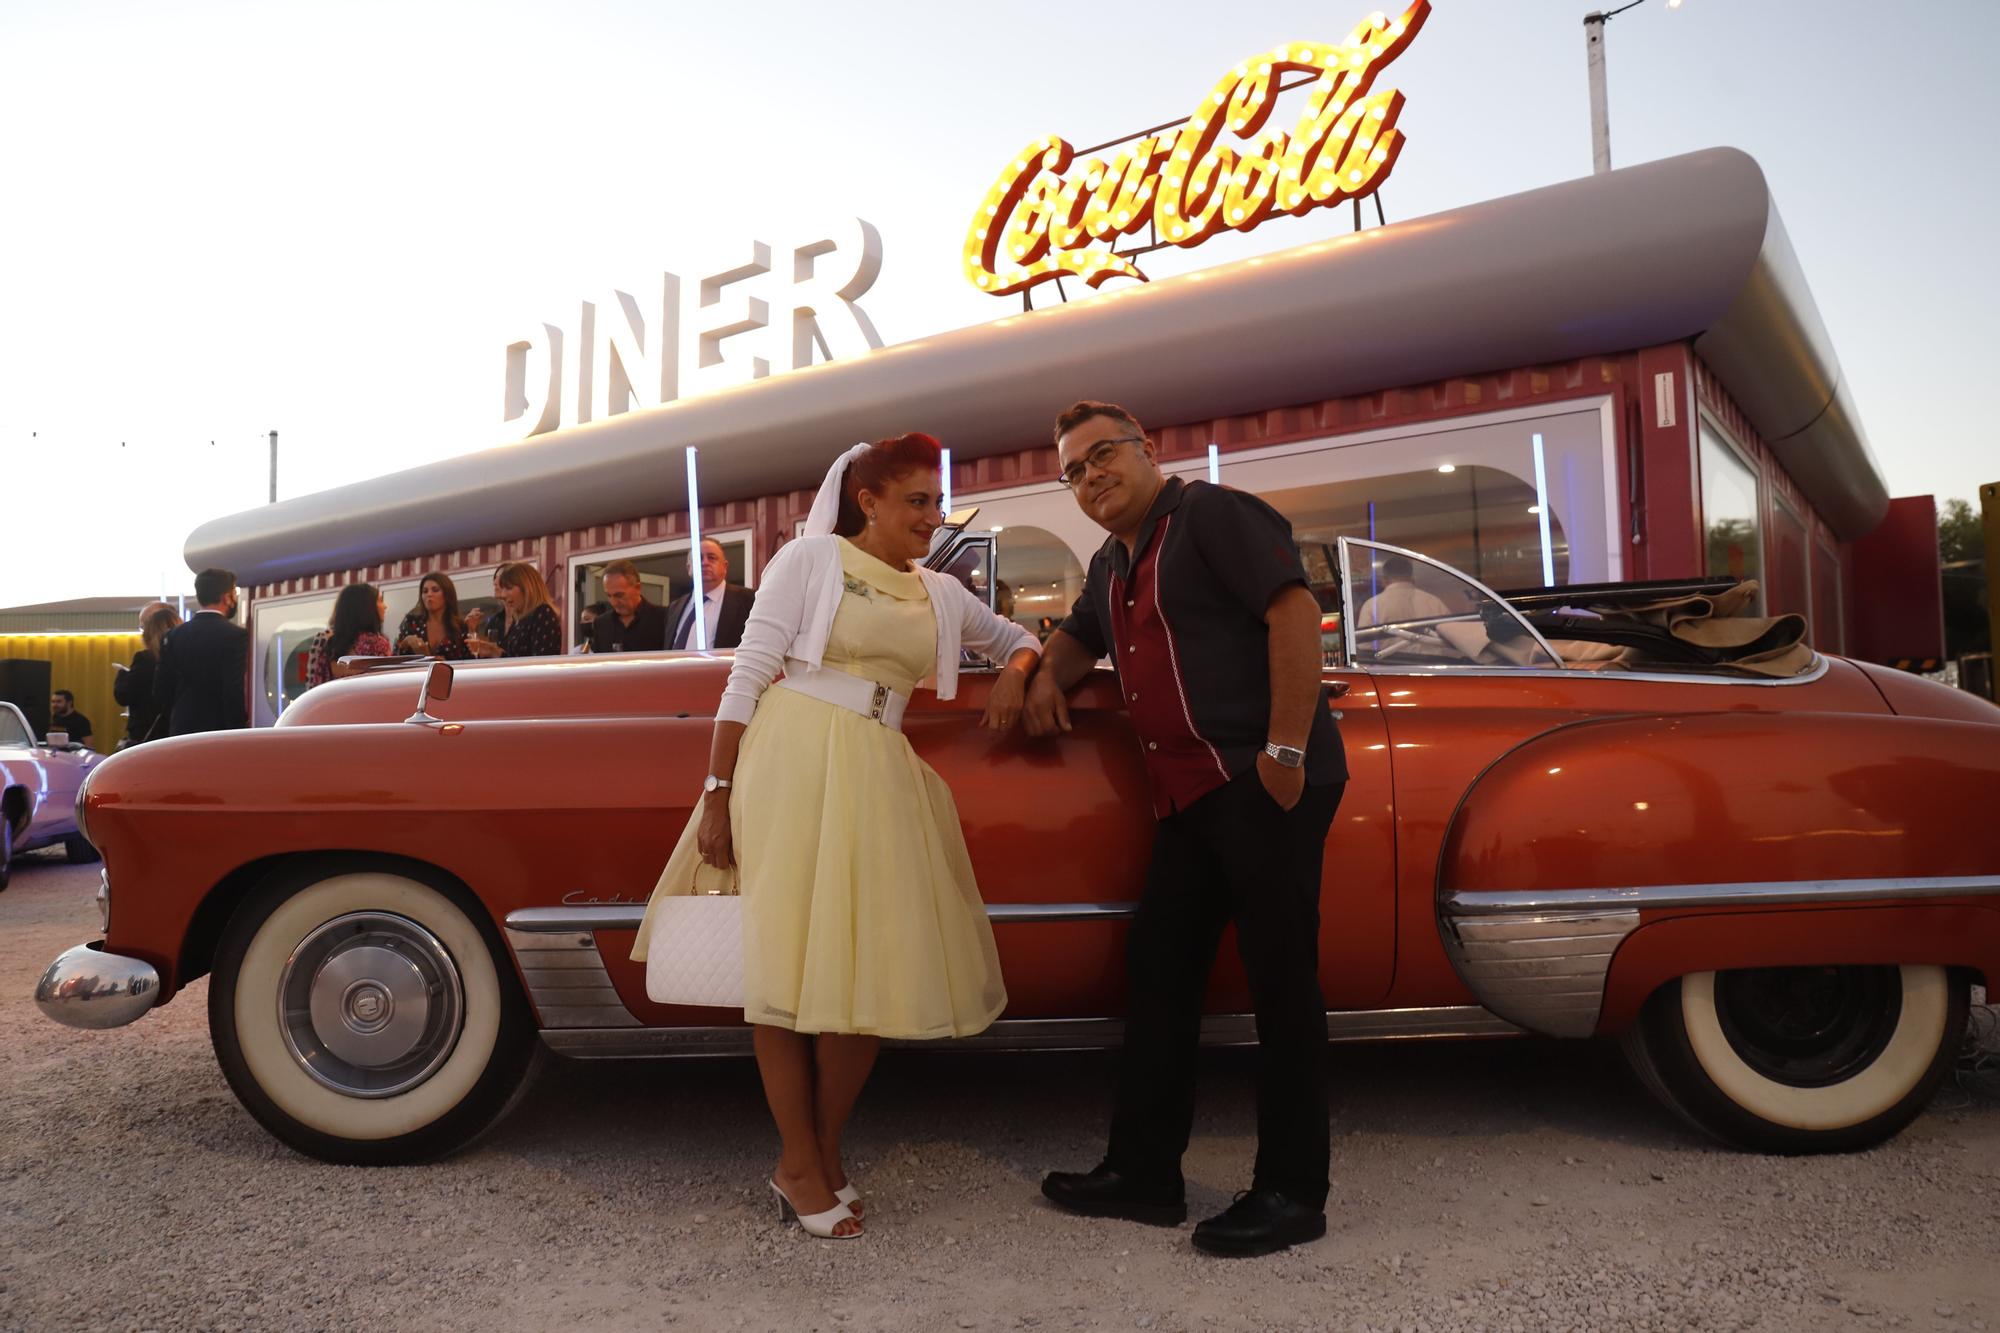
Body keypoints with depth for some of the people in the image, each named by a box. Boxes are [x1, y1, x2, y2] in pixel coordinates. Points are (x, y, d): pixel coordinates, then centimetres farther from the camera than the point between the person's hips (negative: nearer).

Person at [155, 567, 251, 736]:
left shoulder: (175, 635, 6)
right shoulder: (236, 635, -12)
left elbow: (161, 689, 7)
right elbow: (235, 690, -17)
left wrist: (174, 723, 19)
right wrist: (238, 732, -8)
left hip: (182, 730, 6)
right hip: (220, 730, -6)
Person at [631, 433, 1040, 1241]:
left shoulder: (940, 594, 16)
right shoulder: (810, 558, 1)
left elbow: (1018, 639, 30)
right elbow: (747, 676, -4)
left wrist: (1014, 674, 5)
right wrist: (717, 796, -10)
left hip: (876, 780, 5)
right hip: (791, 764, -5)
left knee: (870, 972, 3)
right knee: (786, 965, -1)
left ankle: (824, 1152, 21)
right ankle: (799, 1164, 14)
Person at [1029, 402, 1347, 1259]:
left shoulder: (1213, 515, -5)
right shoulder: (1112, 565, 20)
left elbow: (1294, 610, -16)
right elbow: (1080, 636, 37)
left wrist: (1287, 750, -22)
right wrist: (1049, 674, 13)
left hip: (1265, 781, -9)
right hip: (1191, 796, 9)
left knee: (1280, 979, -2)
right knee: (1158, 969, 9)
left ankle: (1292, 1194, 9)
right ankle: (1143, 1173, 19)